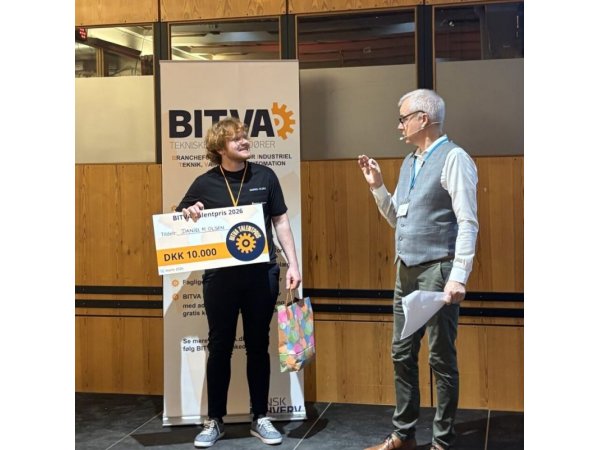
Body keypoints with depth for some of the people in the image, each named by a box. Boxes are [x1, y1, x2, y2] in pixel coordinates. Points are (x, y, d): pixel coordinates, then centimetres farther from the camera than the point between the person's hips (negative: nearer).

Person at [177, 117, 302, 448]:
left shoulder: (265, 176, 2)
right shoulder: (204, 184, 0)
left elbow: (280, 222, 7)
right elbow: (178, 221, 11)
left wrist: (292, 263, 1)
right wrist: (189, 215, -12)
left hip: (261, 274, 1)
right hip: (220, 276, 0)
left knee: (257, 346, 10)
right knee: (220, 347, 7)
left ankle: (260, 418, 22)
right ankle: (214, 421, 19)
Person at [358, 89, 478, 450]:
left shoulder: (453, 158, -10)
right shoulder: (410, 162, 14)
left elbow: (468, 223, -16)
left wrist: (459, 276, -23)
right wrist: (377, 186, 8)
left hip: (437, 271, -8)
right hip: (407, 271, 8)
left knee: (442, 358, 1)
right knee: (402, 354, 12)